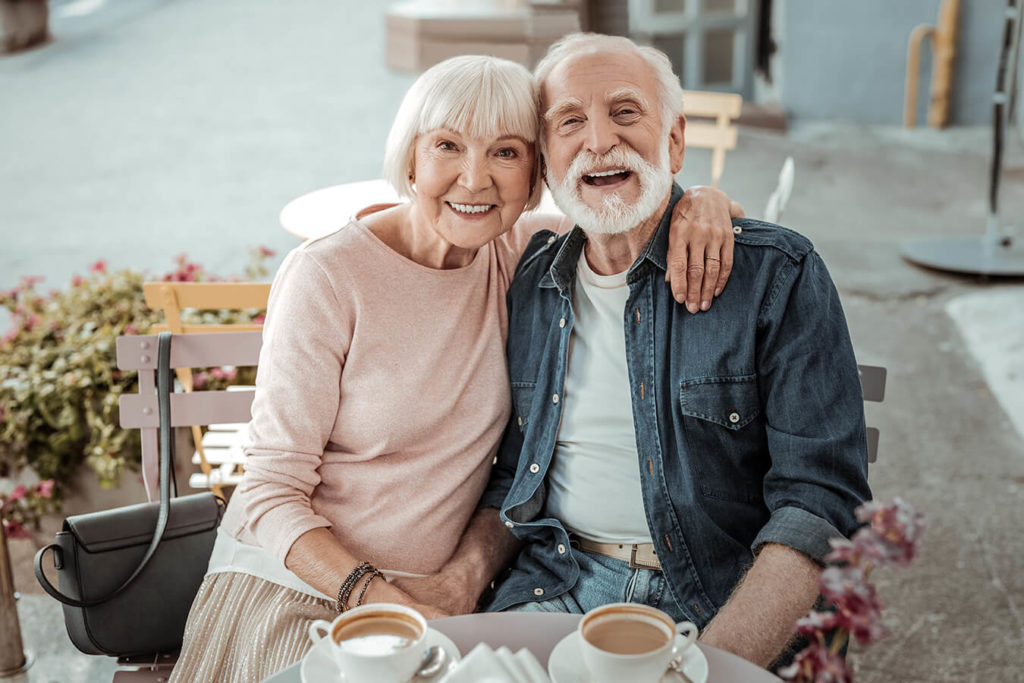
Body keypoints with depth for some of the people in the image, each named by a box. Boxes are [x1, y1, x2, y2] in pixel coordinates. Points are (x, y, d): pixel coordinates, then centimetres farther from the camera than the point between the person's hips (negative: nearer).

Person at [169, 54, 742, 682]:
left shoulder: (516, 251, -2)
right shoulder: (325, 276, -14)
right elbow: (273, 493, -12)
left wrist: (699, 201, -13)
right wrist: (374, 596, -25)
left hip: (442, 598, 4)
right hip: (296, 594, -3)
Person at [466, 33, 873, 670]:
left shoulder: (778, 274, -5)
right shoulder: (531, 282, 9)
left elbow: (822, 503, -11)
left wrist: (712, 664, -23)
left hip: (728, 611, -2)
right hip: (557, 587, 3)